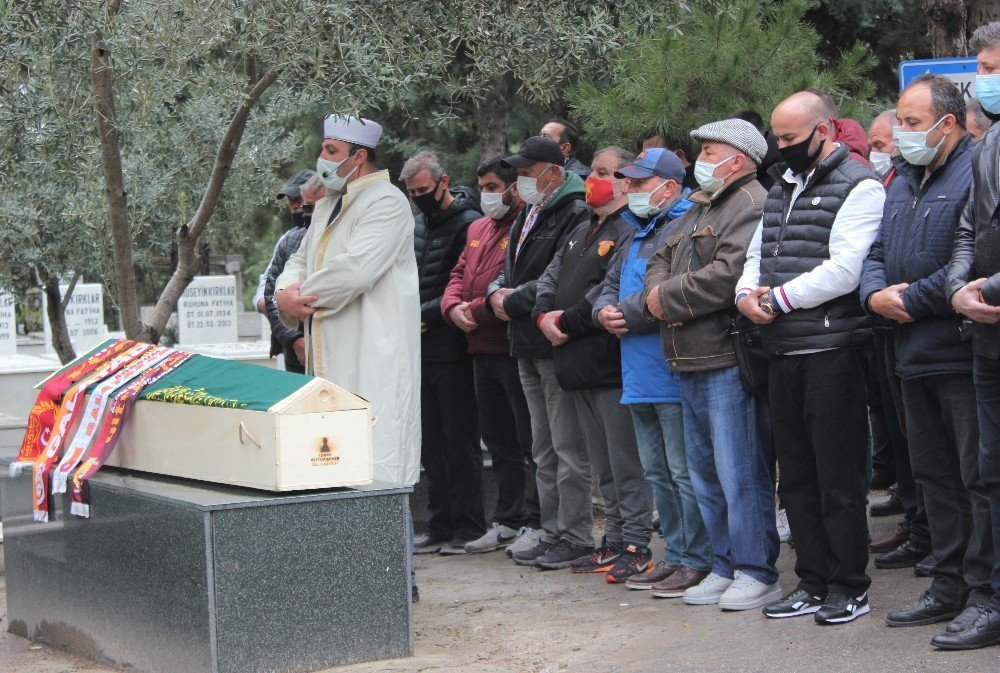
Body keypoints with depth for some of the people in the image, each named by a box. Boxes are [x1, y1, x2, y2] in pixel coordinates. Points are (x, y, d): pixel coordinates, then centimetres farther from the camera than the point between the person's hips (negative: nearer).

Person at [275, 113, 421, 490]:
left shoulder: (387, 202, -10)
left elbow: (355, 268, -23)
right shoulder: (327, 206, 21)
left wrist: (298, 296, -10)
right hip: (330, 357, 9)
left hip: (374, 360, -9)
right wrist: (285, 291, 0)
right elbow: (301, 259, 25)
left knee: (375, 467, -12)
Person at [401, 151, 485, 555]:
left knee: (460, 440, -3)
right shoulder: (416, 224, 15)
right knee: (432, 442, 11)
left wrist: (424, 314, -16)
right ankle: (440, 526, 17)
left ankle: (468, 526, 3)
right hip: (422, 348, 8)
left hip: (453, 349, -8)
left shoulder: (469, 224, -9)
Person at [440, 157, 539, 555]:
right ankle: (507, 522, 25)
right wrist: (454, 307, -2)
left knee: (529, 442, -2)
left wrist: (475, 312, -14)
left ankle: (534, 522, 4)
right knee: (498, 441, 16)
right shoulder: (477, 229, 18)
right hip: (483, 352, 9)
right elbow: (459, 275, 19)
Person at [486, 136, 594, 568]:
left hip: (556, 343, -10)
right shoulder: (527, 216, 18)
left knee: (568, 447, -5)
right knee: (544, 449, 14)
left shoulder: (575, 214, -13)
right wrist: (498, 292, 1)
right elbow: (509, 268, 23)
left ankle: (575, 537, 0)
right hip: (528, 346, 10)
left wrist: (515, 302, -14)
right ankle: (552, 530, 22)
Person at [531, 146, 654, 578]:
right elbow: (551, 276, 19)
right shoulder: (581, 232, 21)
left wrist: (565, 321, -13)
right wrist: (544, 315, -1)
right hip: (577, 367, 9)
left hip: (611, 366, -9)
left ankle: (636, 546, -1)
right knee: (603, 465, 14)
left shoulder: (631, 231, -11)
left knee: (626, 464, -5)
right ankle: (614, 541, 21)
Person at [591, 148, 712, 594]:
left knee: (684, 471, -6)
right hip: (640, 375, 10)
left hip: (672, 371, -10)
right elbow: (611, 286, 24)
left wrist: (627, 316, -13)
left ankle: (697, 559, 0)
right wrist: (605, 312, 2)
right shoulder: (636, 237, 21)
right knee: (657, 472, 15)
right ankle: (675, 554, 23)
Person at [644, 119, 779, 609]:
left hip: (729, 361, -10)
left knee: (739, 472, -7)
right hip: (691, 363, 10)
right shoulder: (699, 207, 22)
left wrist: (667, 297, -12)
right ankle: (726, 565, 23)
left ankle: (757, 573, 0)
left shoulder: (751, 207, -12)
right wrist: (657, 293, -1)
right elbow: (662, 259, 23)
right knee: (705, 471, 14)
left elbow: (729, 275, -24)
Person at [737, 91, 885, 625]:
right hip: (784, 353, 8)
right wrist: (747, 293, 0)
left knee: (839, 476, -3)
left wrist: (777, 298, -14)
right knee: (797, 475, 11)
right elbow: (757, 254, 22)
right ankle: (813, 583, 19)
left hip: (832, 351, -8)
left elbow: (844, 270, -18)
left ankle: (849, 587, 6)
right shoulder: (781, 187, 19)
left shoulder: (858, 187, -8)